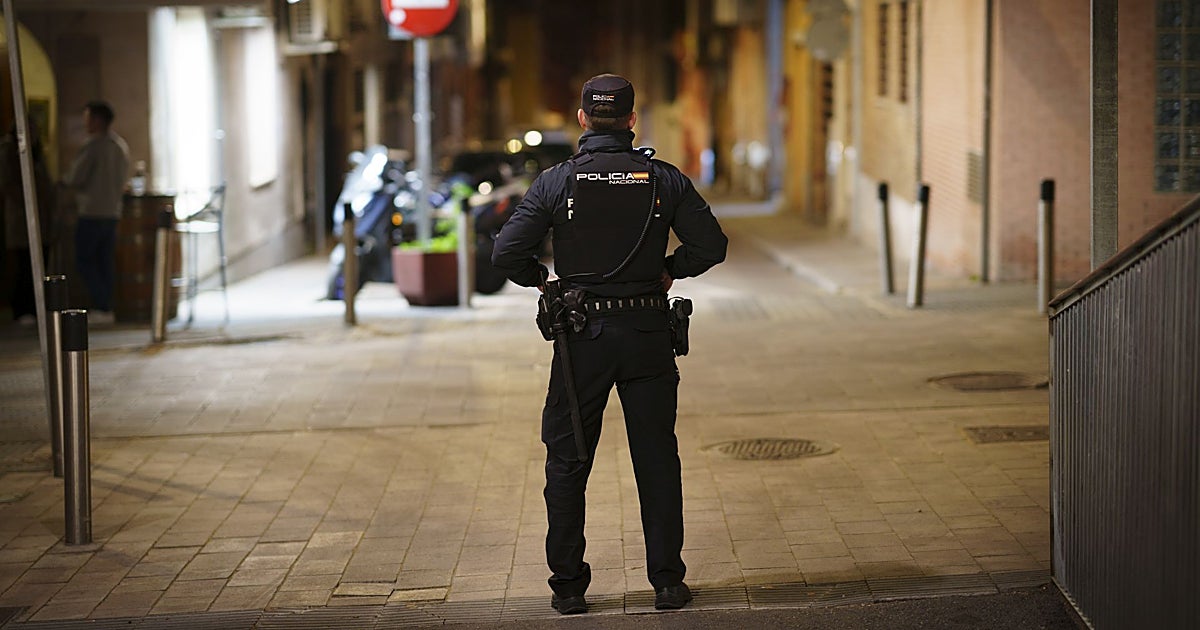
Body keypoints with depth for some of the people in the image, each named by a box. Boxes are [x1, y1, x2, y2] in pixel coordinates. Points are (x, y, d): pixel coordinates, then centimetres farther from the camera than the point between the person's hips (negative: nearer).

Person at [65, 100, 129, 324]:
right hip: (113, 210, 7)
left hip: (92, 211, -7)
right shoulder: (121, 144, 11)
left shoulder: (93, 146, -14)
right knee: (106, 261, 9)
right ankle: (106, 307, 8)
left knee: (84, 259, -1)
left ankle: (102, 307, -8)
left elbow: (74, 179, -11)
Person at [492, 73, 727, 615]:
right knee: (657, 459, 9)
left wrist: (541, 280, 9)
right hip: (649, 332, 1)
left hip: (582, 336, -1)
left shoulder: (557, 180, -5)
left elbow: (506, 254, -10)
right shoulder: (663, 179, -1)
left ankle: (568, 586, 11)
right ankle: (667, 581, 10)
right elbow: (711, 245, -2)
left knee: (567, 461, 9)